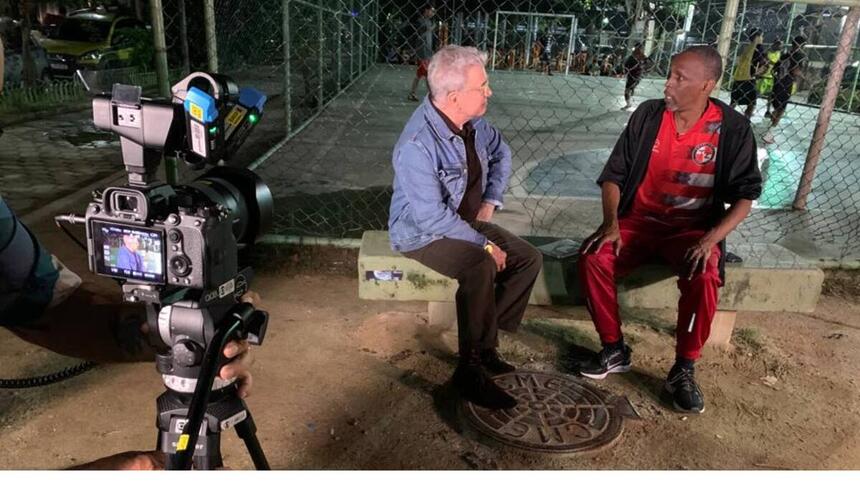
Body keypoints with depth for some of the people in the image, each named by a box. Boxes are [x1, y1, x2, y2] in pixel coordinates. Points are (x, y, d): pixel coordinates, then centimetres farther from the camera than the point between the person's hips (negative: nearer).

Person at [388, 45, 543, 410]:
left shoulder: (473, 122, -3)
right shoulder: (417, 145, -28)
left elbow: (501, 153, 18)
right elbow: (432, 218, -30)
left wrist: (491, 200, 6)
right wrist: (485, 245, -25)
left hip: (467, 220, 8)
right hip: (422, 233, -8)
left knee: (529, 258, -5)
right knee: (481, 266, -33)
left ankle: (485, 344, 2)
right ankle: (471, 370, -20)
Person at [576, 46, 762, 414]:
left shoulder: (733, 129, -6)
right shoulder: (648, 115, -1)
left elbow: (744, 195, -5)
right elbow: (614, 174, 2)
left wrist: (710, 240, -21)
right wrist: (611, 222, -14)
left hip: (693, 229, -2)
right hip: (638, 221, 2)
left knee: (703, 277, -33)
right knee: (592, 258, -25)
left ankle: (683, 370, -9)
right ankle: (614, 350, -5)